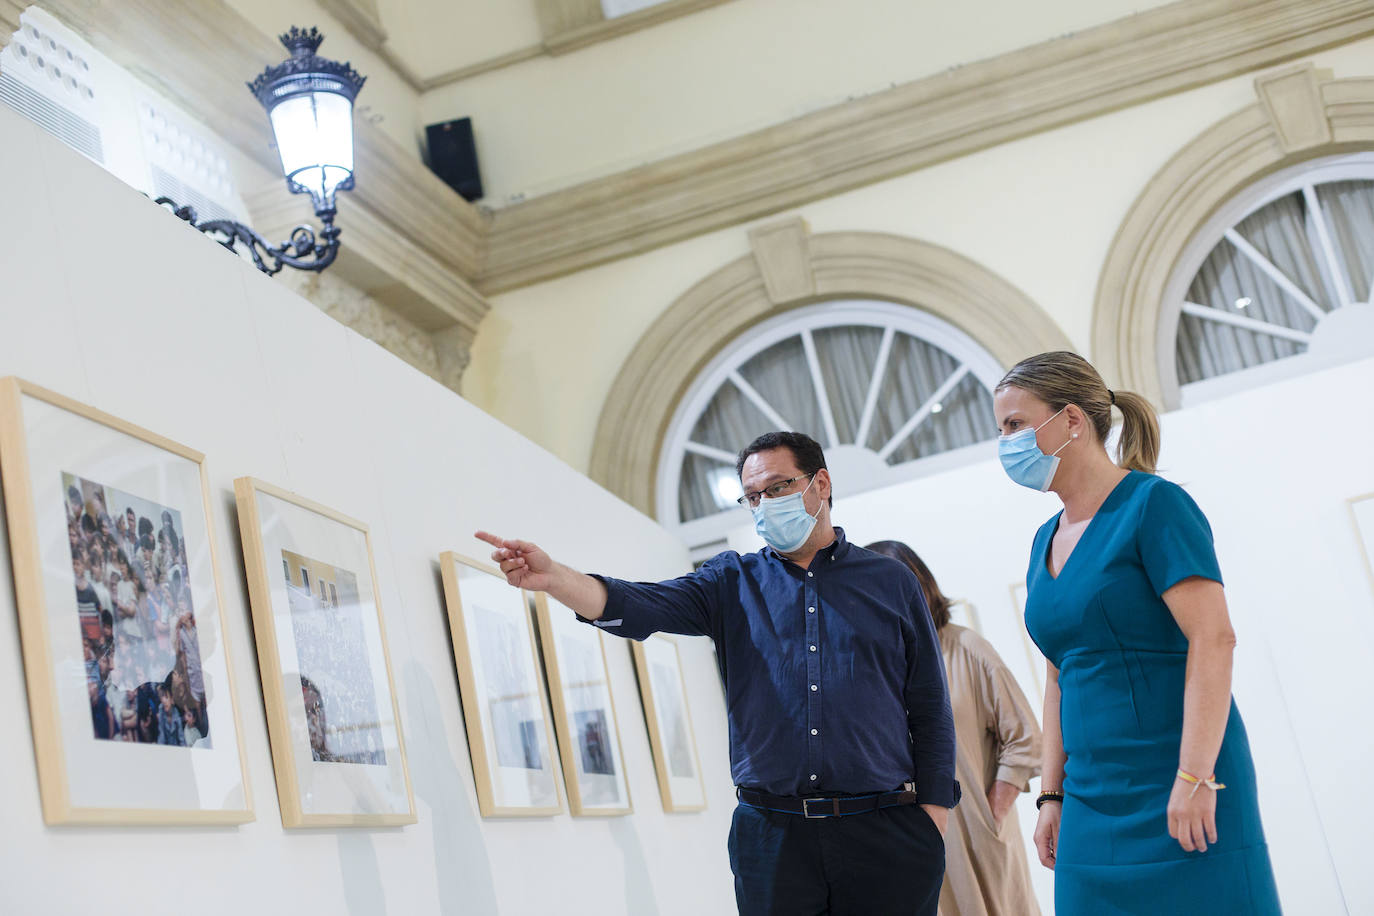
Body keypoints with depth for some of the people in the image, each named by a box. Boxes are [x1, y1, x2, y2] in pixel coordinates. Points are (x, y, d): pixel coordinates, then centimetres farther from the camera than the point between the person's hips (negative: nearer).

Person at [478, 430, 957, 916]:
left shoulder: (891, 582, 8)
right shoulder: (733, 581, 9)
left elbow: (930, 711, 7)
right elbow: (639, 605, -8)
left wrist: (932, 822, -2)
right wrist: (552, 576, -26)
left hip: (884, 836, 0)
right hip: (771, 835, 1)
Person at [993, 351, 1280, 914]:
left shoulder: (1153, 504, -8)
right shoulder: (1047, 541, 15)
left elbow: (1213, 639, -16)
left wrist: (1195, 779, -21)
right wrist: (1052, 795, 14)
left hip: (1177, 798, -7)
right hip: (1094, 801, 7)